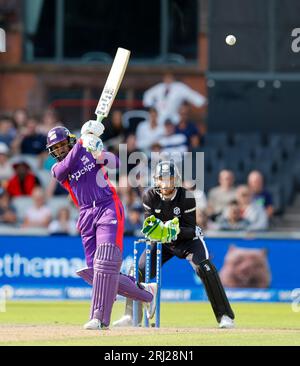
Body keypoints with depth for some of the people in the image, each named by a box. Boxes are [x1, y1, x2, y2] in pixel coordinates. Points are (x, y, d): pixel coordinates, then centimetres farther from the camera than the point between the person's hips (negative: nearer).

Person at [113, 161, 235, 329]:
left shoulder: (186, 198, -24)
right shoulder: (150, 196, -16)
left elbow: (190, 231, -24)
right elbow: (148, 228, -16)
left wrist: (175, 231, -44)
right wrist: (155, 230, -40)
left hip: (187, 239, -3)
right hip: (161, 242, 3)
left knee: (206, 269, -25)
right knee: (139, 271, -9)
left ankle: (225, 316, -18)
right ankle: (131, 316, 9)